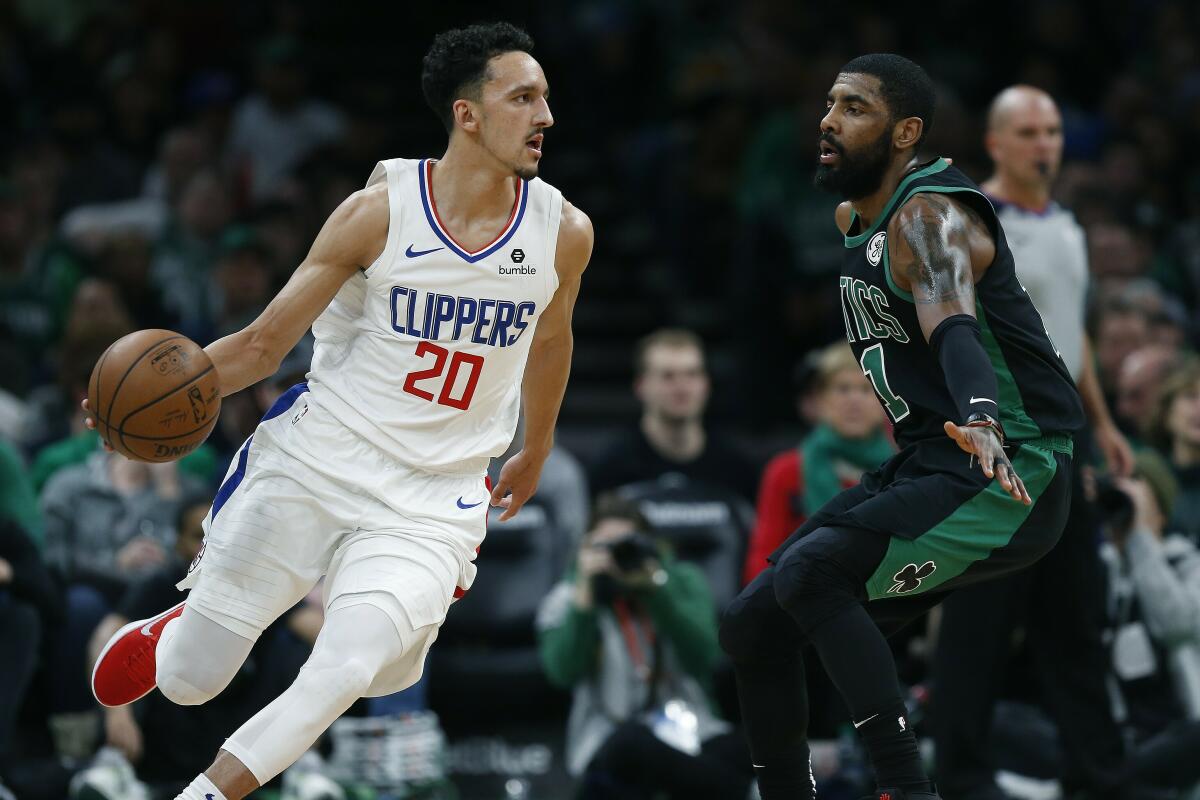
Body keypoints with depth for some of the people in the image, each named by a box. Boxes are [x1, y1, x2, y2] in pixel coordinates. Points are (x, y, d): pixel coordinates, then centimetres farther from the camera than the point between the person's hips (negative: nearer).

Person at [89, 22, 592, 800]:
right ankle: (172, 629, 43)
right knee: (188, 680, 7)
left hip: (430, 502, 1)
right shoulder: (382, 209, -10)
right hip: (314, 466, -1)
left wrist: (536, 453, 33)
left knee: (346, 676, -24)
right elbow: (267, 342, -6)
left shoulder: (563, 233, -3)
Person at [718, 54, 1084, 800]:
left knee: (808, 572, -28)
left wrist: (982, 421, -55)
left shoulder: (927, 218, -17)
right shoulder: (856, 221, 12)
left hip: (1009, 475, -10)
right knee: (754, 625, 5)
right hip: (926, 468, 10)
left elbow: (955, 328, -38)